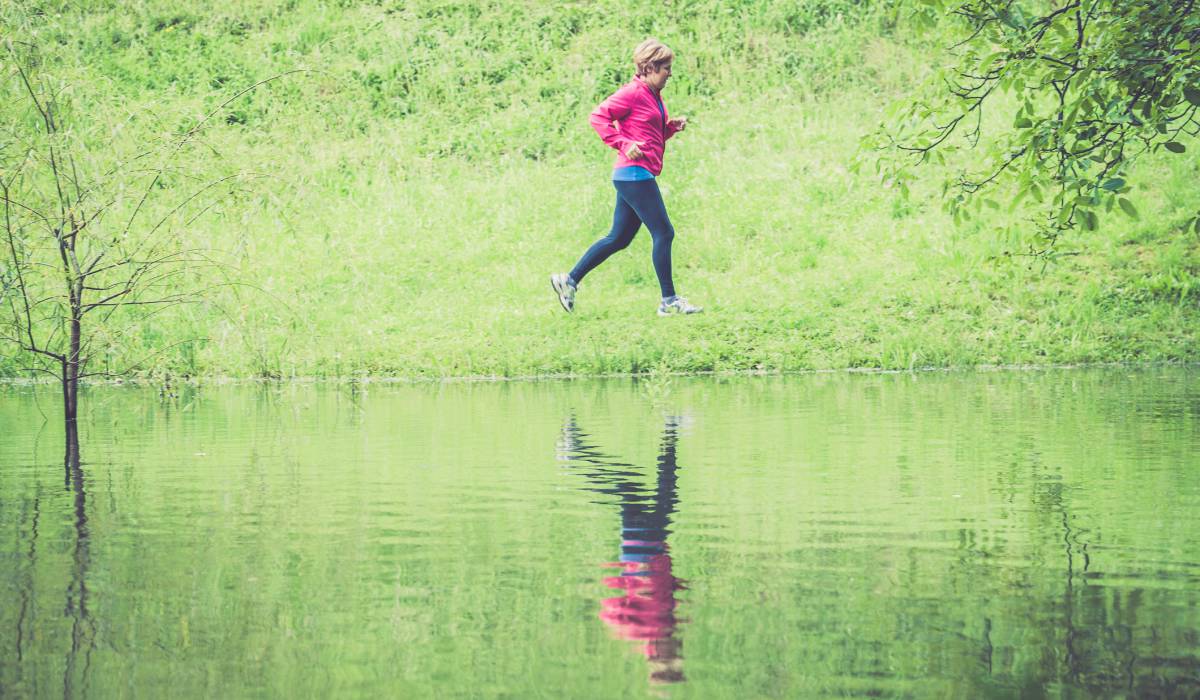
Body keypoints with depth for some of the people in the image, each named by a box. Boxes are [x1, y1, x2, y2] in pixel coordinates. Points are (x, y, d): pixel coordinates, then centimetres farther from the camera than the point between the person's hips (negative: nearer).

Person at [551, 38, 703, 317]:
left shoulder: (654, 96, 19)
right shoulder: (633, 93, -11)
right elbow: (598, 116, -17)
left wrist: (673, 126, 9)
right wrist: (623, 145, -21)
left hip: (638, 176, 10)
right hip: (635, 174, -10)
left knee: (618, 238, 13)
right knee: (664, 233, -7)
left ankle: (569, 280, 17)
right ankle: (669, 301, -2)